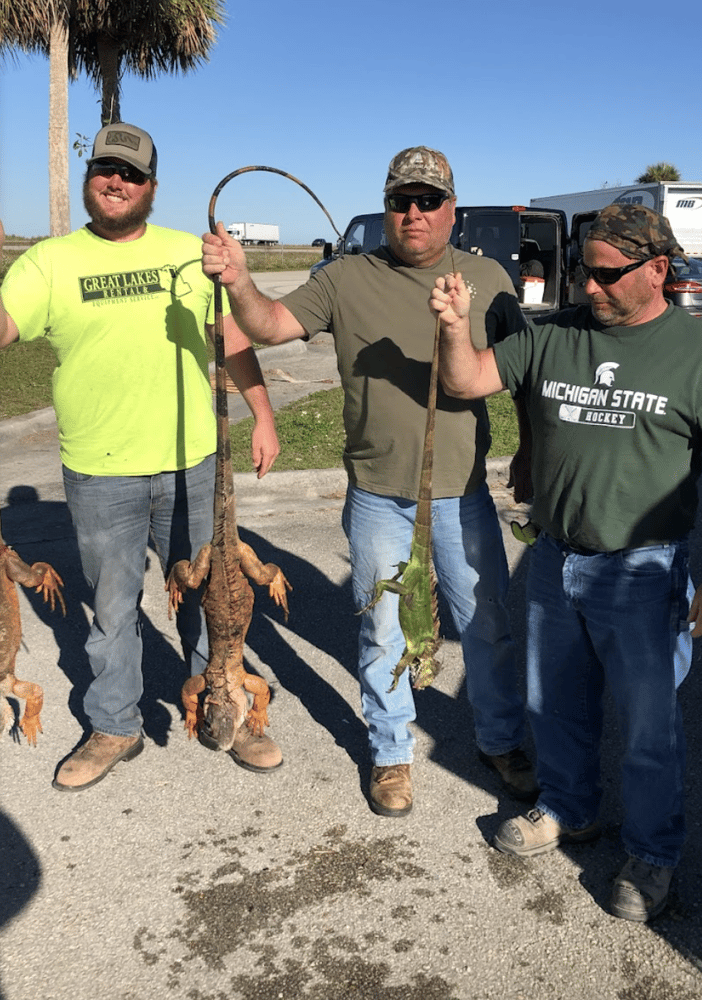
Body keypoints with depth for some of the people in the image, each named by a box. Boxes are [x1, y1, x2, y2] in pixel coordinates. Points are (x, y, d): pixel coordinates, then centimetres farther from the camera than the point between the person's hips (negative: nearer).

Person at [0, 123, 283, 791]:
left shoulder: (190, 253, 6)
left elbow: (232, 336, 11)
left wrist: (263, 415, 7)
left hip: (193, 465, 2)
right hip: (99, 476, -1)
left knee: (208, 596, 13)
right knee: (112, 607, 12)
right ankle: (114, 729, 30)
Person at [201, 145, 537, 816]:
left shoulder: (487, 279, 4)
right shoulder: (348, 279, 0)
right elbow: (270, 326, -5)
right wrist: (237, 282, -25)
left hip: (462, 492, 1)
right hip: (377, 494, -1)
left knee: (488, 626, 13)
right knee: (382, 630, 12)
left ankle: (501, 742, 36)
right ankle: (391, 754, 32)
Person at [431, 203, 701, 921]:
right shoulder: (551, 336, 4)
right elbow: (466, 383, 2)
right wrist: (456, 326, -18)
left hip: (642, 572, -4)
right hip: (554, 559, 4)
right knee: (555, 705, 19)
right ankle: (568, 810, 43)